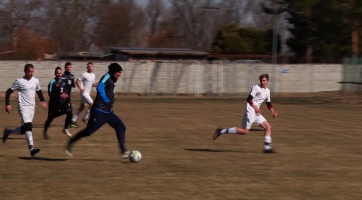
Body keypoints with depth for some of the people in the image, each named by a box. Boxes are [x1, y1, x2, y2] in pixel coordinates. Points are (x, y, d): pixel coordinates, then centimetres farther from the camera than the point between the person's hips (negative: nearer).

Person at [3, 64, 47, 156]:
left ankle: (8, 132, 36)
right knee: (28, 126, -21)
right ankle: (31, 148, -26)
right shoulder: (19, 81, -8)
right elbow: (9, 92, -3)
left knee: (24, 130, 9)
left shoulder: (35, 81, 7)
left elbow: (39, 91, 24)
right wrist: (7, 104, -12)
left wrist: (43, 100, 8)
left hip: (32, 107, 6)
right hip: (23, 107, -6)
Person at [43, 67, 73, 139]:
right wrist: (60, 96, -25)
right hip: (54, 103, -5)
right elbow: (50, 93, -20)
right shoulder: (52, 82, -16)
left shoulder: (64, 80, 3)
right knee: (50, 117, 5)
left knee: (70, 114, -11)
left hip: (63, 101, 5)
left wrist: (66, 94, 6)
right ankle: (45, 131, 29)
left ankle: (65, 129, 9)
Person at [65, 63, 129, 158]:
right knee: (89, 131, -6)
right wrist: (106, 100, -27)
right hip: (99, 111, -9)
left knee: (121, 127, 1)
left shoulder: (112, 80, 12)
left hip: (108, 112, 9)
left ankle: (123, 151, 1)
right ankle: (70, 144, 11)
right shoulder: (107, 77, -14)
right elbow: (100, 87, -33)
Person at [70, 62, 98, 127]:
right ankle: (85, 118, -6)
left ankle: (73, 121, 15)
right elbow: (77, 81, -13)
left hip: (88, 93, 8)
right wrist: (80, 88, -25)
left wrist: (98, 84, 3)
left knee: (81, 107, 10)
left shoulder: (93, 75, 13)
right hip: (84, 92, -8)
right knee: (92, 104, -17)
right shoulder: (84, 74, -11)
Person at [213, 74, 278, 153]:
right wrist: (255, 108, -25)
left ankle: (267, 148, 2)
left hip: (257, 112, 8)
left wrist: (273, 111, 13)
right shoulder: (256, 87, -8)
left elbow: (269, 103, 27)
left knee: (268, 127, 2)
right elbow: (249, 99, -16)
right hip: (250, 110, -8)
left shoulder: (267, 91, 15)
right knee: (245, 131, -12)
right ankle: (221, 131, -7)